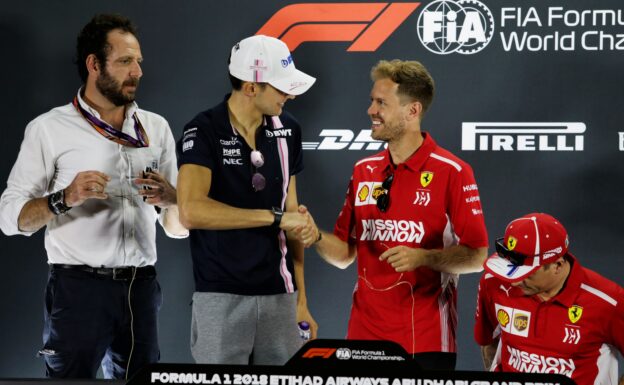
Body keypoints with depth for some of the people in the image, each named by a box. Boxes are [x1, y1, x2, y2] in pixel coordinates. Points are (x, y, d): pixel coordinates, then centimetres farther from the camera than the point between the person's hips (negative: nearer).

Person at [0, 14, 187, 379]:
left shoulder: (156, 127, 13)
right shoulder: (50, 129, 1)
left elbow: (179, 227, 14)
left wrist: (171, 199, -8)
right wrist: (64, 199, -20)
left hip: (141, 289, 4)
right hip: (79, 289, -4)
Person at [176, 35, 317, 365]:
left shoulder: (287, 130, 7)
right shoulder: (203, 132, -10)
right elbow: (191, 211, -25)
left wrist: (301, 299, 10)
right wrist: (275, 217, -20)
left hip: (279, 296, 5)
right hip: (221, 297, -4)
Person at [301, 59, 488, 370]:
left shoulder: (452, 173, -7)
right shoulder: (363, 171, 10)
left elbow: (476, 257, -8)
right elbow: (345, 253, 13)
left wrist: (422, 257, -22)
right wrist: (316, 237, -6)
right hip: (364, 333, 5)